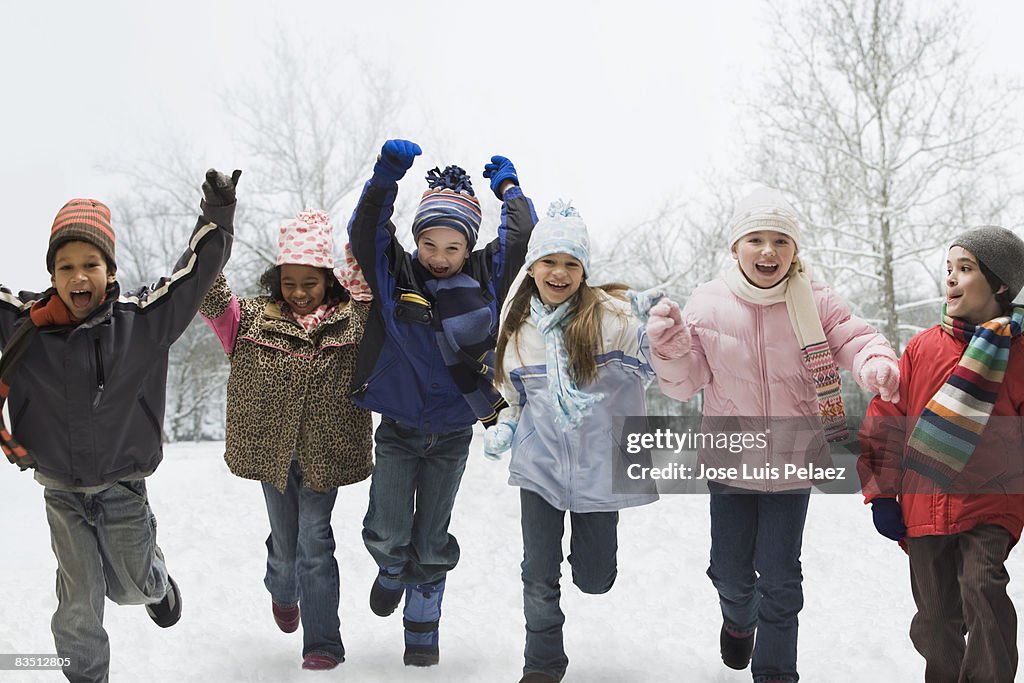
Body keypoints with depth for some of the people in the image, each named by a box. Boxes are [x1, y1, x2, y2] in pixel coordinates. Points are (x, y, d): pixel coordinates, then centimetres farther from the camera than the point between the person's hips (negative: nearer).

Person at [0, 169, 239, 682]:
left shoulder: (143, 318, -13)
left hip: (123, 486, 0)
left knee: (131, 587, 19)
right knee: (79, 604, 4)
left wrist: (217, 217, -20)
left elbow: (195, 273, -11)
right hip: (62, 491, 0)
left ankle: (155, 576, 54)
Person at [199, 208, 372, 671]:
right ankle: (282, 591, 51)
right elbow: (210, 297, -12)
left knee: (314, 542, -3)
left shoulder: (352, 322, -3)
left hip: (324, 455, -2)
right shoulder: (252, 320, -3)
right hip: (271, 451, 2)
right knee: (284, 539, 17)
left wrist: (364, 273, -23)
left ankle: (323, 643, 5)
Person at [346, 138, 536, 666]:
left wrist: (508, 186, 13)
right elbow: (364, 232, -19)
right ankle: (392, 572, 29)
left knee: (431, 542, 9)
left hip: (452, 434, 1)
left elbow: (522, 234, -1)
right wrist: (385, 179, -30)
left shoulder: (486, 277, -4)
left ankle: (422, 625, 28)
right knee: (387, 534, -6)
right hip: (397, 429, -1)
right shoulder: (394, 274, -7)